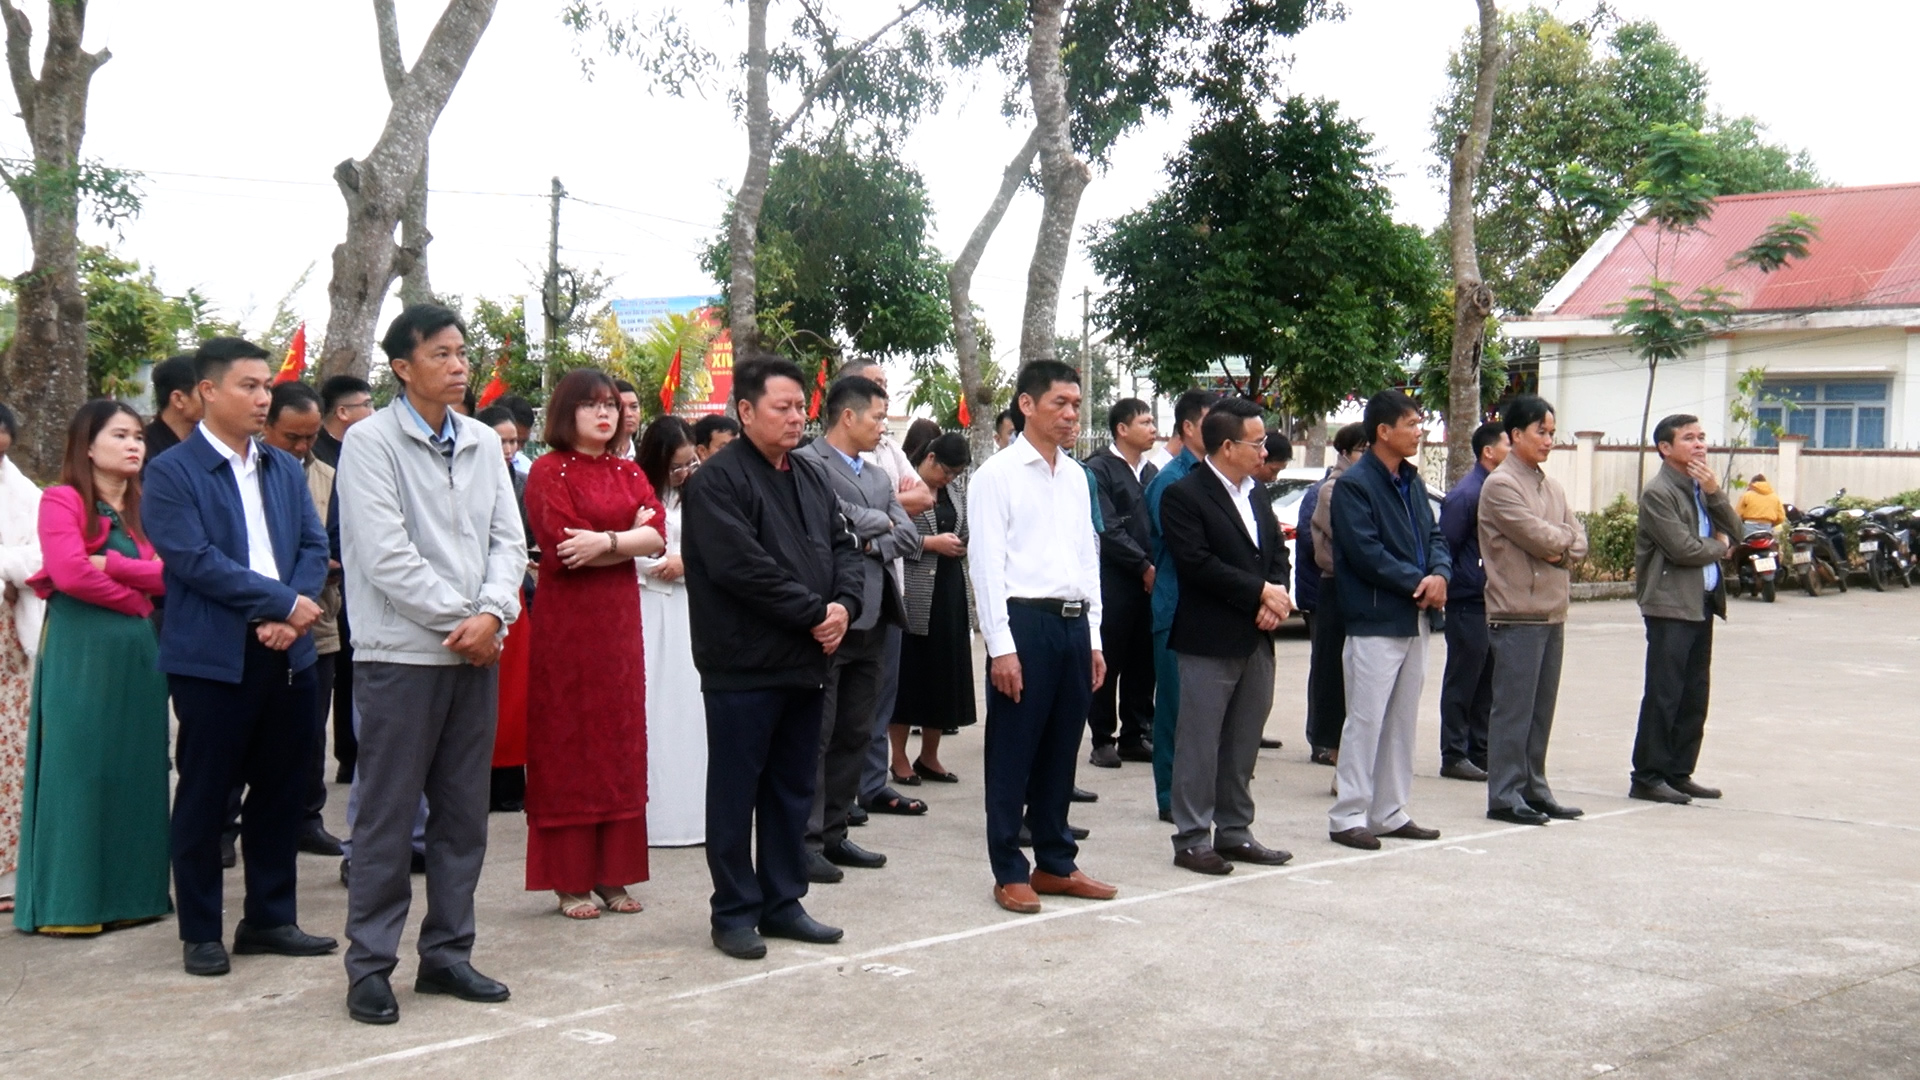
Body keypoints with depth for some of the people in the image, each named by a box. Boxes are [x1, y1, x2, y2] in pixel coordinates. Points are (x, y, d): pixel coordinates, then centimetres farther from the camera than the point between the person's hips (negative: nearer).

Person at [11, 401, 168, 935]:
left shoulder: (144, 507, 15)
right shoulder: (63, 499, -4)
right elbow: (71, 574, -18)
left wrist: (113, 565, -12)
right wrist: (137, 597, -6)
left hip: (138, 651, 6)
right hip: (80, 650, -6)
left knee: (136, 769, 8)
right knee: (79, 769, -2)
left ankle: (129, 890, 16)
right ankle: (71, 901, 4)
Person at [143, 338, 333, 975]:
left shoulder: (285, 469, 13)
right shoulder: (171, 473, -4)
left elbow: (314, 545, 7)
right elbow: (193, 559, -14)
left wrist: (292, 616, -10)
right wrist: (283, 602, -15)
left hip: (287, 652, 5)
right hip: (213, 656, -5)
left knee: (281, 789, 10)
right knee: (205, 796, 4)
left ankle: (270, 919, 23)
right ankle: (200, 933, 15)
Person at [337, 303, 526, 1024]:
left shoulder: (484, 443, 11)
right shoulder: (370, 442, -6)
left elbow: (508, 538, 7)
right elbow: (385, 555, -13)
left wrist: (492, 614, -9)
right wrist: (458, 618, -11)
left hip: (475, 651, 6)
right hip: (400, 653, -6)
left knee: (464, 814, 10)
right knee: (387, 816, 0)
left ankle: (447, 953, 21)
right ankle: (370, 965, 10)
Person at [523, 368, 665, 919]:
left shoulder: (628, 472, 14)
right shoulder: (549, 471, -3)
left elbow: (656, 537, -1)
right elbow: (561, 547, -16)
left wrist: (605, 541, -15)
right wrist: (630, 534, -8)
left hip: (620, 618, 6)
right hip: (567, 620, -6)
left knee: (620, 739, 6)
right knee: (568, 740, -2)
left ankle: (613, 875, 13)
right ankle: (570, 881, 4)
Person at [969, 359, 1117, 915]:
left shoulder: (1076, 476, 15)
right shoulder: (997, 474, -5)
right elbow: (987, 562, -10)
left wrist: (1094, 638, 13)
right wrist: (1001, 646, -15)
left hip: (1073, 623, 6)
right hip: (1024, 621, -6)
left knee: (1061, 750, 13)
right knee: (1013, 753, 2)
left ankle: (1055, 864, 24)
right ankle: (1009, 872, 11)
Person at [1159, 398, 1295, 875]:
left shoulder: (1258, 493, 15)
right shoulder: (1183, 496, -11)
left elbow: (1277, 552, 15)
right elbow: (1198, 564, -19)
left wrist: (1276, 597, -5)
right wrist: (1261, 592, -15)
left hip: (1257, 638, 8)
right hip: (1210, 640, -8)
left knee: (1244, 742, 13)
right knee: (1199, 743, -1)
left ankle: (1234, 832, 23)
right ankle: (1192, 839, 6)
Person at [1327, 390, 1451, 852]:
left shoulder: (1411, 482, 14)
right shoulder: (1353, 485, -11)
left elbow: (1434, 536, 14)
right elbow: (1366, 553, -18)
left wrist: (1439, 574, -7)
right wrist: (1418, 583, -14)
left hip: (1415, 621, 8)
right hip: (1374, 622, -8)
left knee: (1403, 721, 13)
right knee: (1366, 720, -5)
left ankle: (1390, 813, 21)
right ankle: (1348, 817, 2)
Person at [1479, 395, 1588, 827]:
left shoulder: (1551, 486, 16)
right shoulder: (1500, 485, -9)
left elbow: (1578, 541, 12)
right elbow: (1538, 536, -16)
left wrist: (1561, 550, -7)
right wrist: (1564, 539, 2)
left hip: (1552, 612, 8)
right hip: (1517, 612, -8)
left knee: (1541, 709, 11)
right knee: (1514, 708, -5)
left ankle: (1533, 789, 19)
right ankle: (1505, 795, 1)